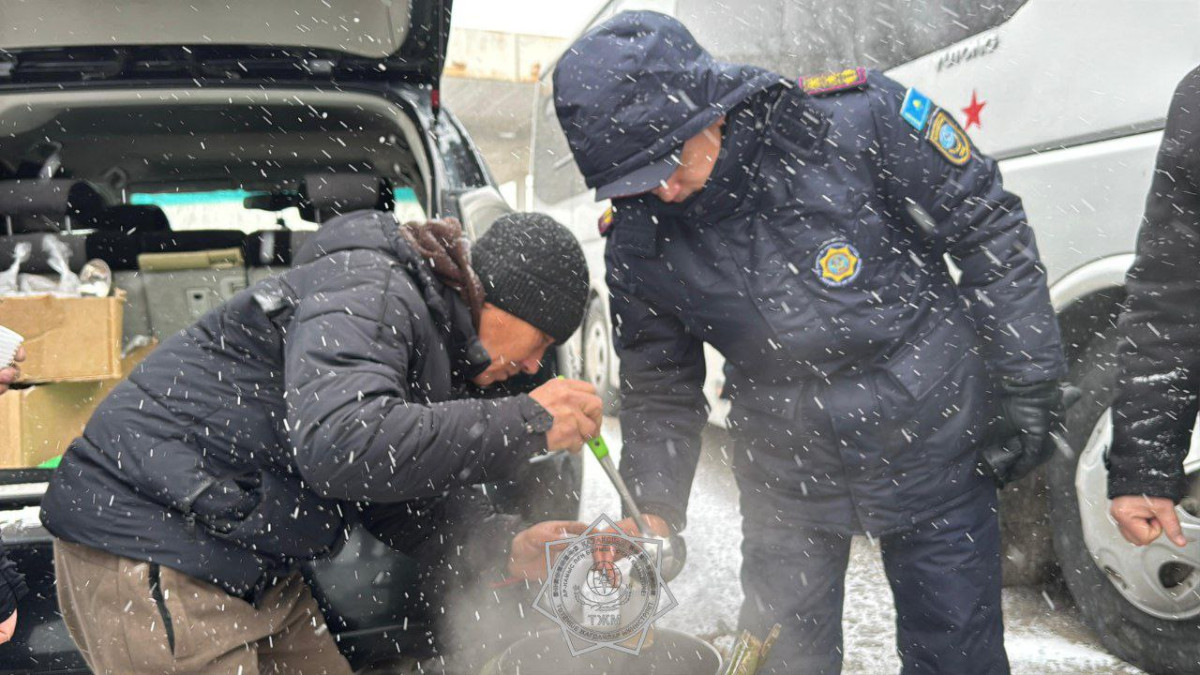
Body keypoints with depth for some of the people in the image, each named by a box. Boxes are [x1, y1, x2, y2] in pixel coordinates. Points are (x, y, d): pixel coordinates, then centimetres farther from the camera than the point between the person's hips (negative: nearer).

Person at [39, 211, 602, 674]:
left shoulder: (432, 338, 12)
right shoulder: (371, 290, -20)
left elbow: (394, 503, 14)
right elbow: (339, 444, -38)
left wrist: (506, 549, -1)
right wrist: (527, 424, -30)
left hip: (252, 567, 10)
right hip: (146, 552, -10)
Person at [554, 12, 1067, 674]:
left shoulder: (857, 119, -20)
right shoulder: (637, 240, -10)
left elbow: (992, 235, -9)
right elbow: (658, 392, 2)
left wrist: (1027, 395, -6)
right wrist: (653, 510, -10)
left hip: (932, 452, -2)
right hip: (785, 482, 2)